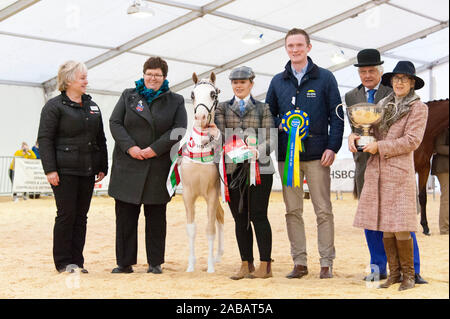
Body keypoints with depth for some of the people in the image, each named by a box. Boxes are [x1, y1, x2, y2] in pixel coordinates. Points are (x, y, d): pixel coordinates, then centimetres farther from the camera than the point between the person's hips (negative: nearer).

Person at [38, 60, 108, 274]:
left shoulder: (92, 106, 16)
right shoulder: (54, 106, -3)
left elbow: (100, 139, 19)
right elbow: (44, 139, -8)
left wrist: (102, 167, 13)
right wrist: (50, 169, -15)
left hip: (87, 171, 6)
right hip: (65, 171, -6)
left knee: (81, 216, 7)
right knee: (66, 214, -4)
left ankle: (77, 261, 15)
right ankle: (63, 262, 7)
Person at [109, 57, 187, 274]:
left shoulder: (175, 101, 8)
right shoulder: (128, 96, 10)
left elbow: (179, 129, -3)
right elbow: (115, 123, 2)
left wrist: (156, 149, -14)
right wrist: (130, 147, -12)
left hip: (159, 168, -1)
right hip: (128, 166, 1)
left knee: (156, 217, 5)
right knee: (125, 216, 3)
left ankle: (155, 262, 15)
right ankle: (124, 262, 12)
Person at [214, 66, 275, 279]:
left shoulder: (263, 109, 9)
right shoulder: (222, 108, 14)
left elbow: (268, 140, 1)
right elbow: (221, 135, 0)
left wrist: (257, 151, -20)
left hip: (259, 168, -2)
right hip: (232, 168, 2)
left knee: (258, 215, -4)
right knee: (240, 218, 6)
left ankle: (265, 265, 3)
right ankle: (246, 265, 14)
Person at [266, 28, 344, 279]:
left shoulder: (325, 78, 3)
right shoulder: (278, 81, 11)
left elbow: (337, 115, 1)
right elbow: (269, 115, 16)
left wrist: (332, 147, -8)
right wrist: (277, 126, -3)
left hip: (317, 155, -3)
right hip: (287, 156, 3)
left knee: (323, 210, 1)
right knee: (293, 211, 6)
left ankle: (327, 262, 9)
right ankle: (300, 262, 14)